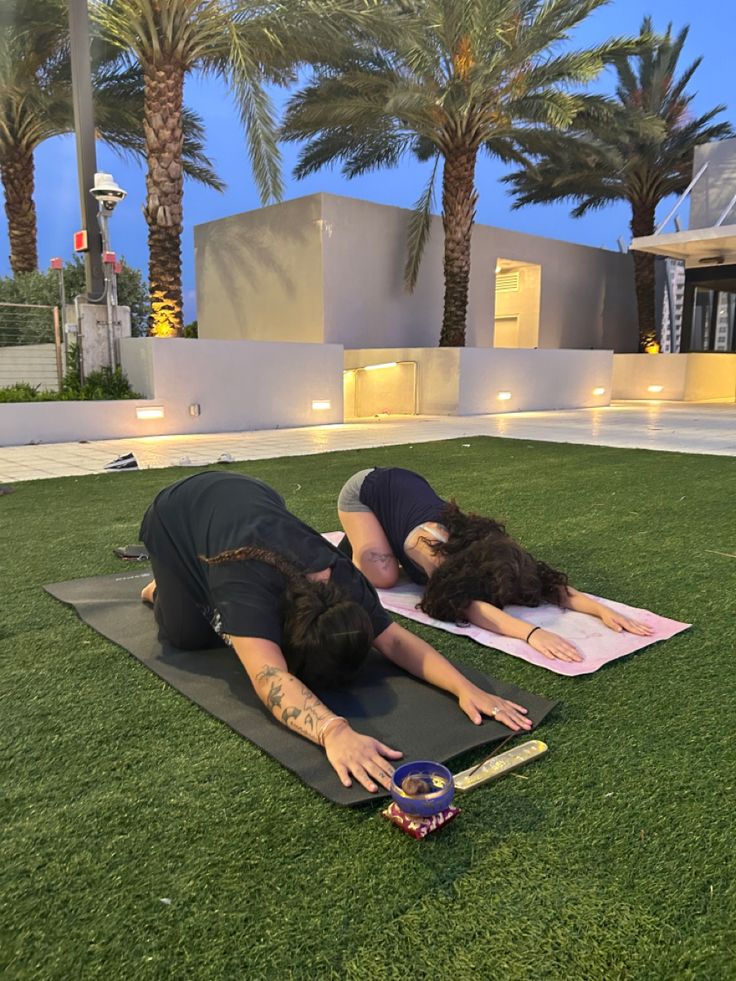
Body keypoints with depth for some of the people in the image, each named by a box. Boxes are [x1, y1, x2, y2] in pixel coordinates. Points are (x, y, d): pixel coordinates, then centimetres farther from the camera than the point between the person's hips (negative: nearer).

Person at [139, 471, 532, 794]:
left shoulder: (345, 579, -29)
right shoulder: (249, 584, -46)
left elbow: (396, 639, -28)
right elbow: (271, 678, -58)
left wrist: (466, 687, -43)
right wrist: (334, 731, -74)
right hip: (180, 514, -4)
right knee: (192, 635, -9)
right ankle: (161, 588, 22)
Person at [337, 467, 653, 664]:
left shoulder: (480, 545, -26)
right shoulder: (433, 547, -43)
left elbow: (549, 583, -29)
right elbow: (469, 607, -58)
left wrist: (602, 609, -44)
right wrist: (531, 632, -71)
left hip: (406, 485, 5)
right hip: (364, 491, -5)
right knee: (383, 575, -20)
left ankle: (363, 534, 28)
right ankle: (354, 546, 11)